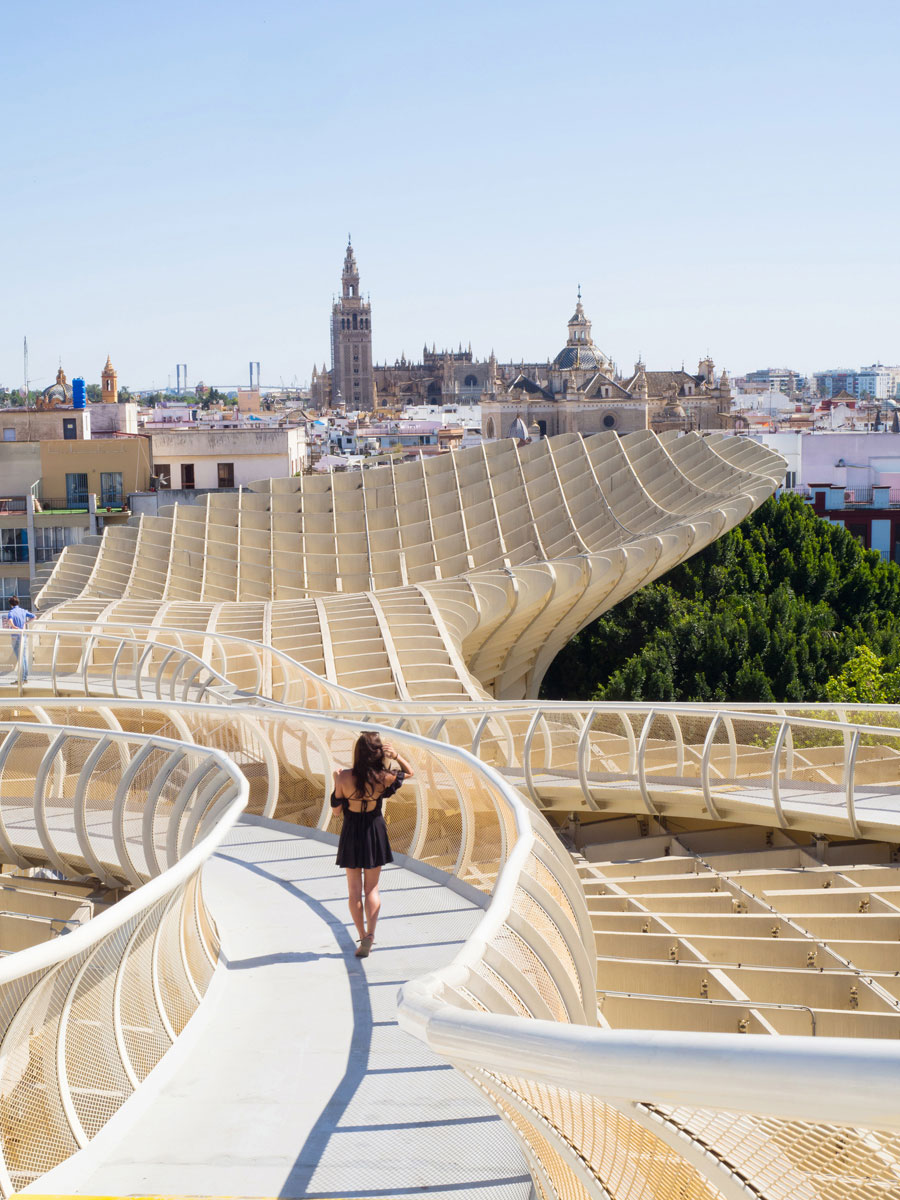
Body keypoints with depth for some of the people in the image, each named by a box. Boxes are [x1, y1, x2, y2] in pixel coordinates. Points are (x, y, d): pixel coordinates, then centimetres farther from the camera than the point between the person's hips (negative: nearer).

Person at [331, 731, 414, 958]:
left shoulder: (345, 778, -16)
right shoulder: (383, 778, -14)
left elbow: (336, 809, -5)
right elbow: (410, 773, 4)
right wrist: (396, 756, -9)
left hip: (351, 834, -1)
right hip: (374, 832, 1)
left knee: (355, 891, 11)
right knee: (372, 888, 11)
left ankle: (362, 937, 10)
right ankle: (370, 933, -8)